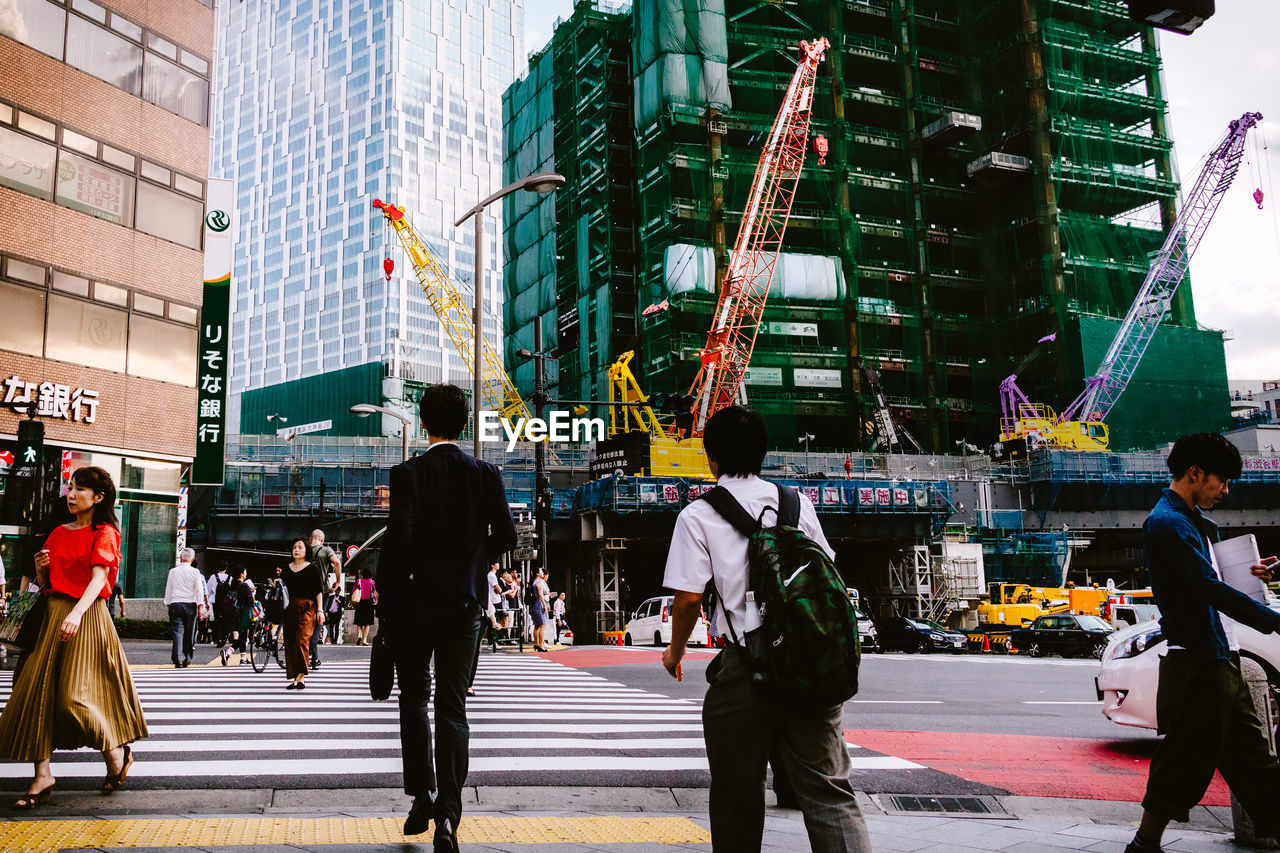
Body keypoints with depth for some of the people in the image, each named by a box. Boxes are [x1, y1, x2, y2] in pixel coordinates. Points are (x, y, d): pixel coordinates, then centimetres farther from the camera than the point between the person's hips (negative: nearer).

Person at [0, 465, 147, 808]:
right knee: (37, 690, -1)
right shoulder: (58, 533, 16)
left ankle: (117, 753, 11)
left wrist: (77, 613, -34)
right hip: (52, 616, 7)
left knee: (75, 695, -11)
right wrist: (41, 570, -3)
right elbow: (45, 585, 20)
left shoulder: (104, 533, -3)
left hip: (86, 617, -7)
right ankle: (43, 775, 4)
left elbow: (99, 577, -19)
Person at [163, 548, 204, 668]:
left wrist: (168, 604, 19)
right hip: (190, 604, 0)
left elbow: (168, 590, 10)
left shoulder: (173, 571, 5)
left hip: (175, 604, 1)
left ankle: (178, 660, -14)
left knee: (177, 632, -3)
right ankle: (187, 660, 13)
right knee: (189, 633, 8)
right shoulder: (195, 572, 0)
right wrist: (200, 606, -1)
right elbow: (199, 591, -3)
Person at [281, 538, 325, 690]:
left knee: (302, 640, -15)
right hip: (291, 608, 5)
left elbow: (319, 591, 1)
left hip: (307, 608, -5)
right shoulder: (287, 569, 15)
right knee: (290, 642, 0)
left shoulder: (312, 568, 3)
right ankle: (294, 678, 6)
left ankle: (301, 677, -14)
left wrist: (320, 610, -6)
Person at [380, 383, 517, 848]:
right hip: (464, 604, 2)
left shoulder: (407, 473, -9)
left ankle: (422, 798, 20)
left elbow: (399, 538, -16)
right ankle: (447, 817, 0)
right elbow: (506, 535, -1)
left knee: (415, 699, 17)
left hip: (413, 602, -1)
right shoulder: (486, 474, -1)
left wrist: (387, 593, -4)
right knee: (453, 706, 6)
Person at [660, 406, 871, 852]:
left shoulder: (697, 515, -1)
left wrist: (675, 650, 11)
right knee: (828, 790, 5)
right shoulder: (798, 504, 10)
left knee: (737, 792, 12)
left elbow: (689, 597, -7)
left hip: (747, 666, -3)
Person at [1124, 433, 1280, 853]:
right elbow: (1208, 589, -22)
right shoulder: (1166, 522, -15)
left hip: (1223, 660, 10)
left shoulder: (1199, 522, 18)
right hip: (1197, 664, -10)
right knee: (1186, 761, -3)